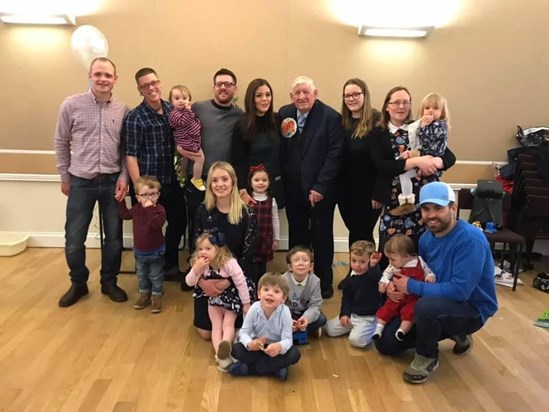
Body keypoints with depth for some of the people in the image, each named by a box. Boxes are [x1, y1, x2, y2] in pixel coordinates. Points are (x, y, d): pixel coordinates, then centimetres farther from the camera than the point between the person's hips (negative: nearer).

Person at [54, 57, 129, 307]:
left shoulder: (123, 110, 1)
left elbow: (126, 149, 5)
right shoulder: (71, 105, -3)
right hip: (81, 182, -1)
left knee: (114, 237, 10)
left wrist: (124, 177, -4)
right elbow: (61, 144, 4)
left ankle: (109, 282, 29)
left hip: (112, 182, 1)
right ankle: (78, 283, 29)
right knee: (74, 239, 7)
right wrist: (65, 178, 5)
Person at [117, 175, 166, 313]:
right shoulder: (136, 208, -3)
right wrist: (121, 200, 13)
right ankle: (144, 294, 37)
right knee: (141, 276, 20)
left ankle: (157, 296, 25)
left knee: (156, 276, 10)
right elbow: (125, 215, 17)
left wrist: (150, 208, -39)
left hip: (156, 252, -6)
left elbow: (157, 224, -38)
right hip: (139, 251, 6)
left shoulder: (159, 209, -21)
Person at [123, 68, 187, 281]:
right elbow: (131, 156, -13)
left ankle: (169, 267, 36)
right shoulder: (134, 117, -11)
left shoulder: (171, 109, 6)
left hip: (171, 180, 6)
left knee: (179, 222, 16)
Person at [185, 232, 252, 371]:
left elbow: (241, 283, -21)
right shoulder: (200, 264, -11)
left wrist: (246, 304, -14)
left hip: (231, 298, -4)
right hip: (214, 299, 5)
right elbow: (189, 282, -11)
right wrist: (196, 269, -31)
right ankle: (220, 354, -23)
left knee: (228, 324, -20)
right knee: (216, 326, -11)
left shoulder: (229, 263, -28)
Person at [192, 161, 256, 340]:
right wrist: (202, 280, -16)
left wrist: (228, 281, -19)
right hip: (207, 280, 2)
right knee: (206, 332, 8)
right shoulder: (203, 210, -5)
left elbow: (248, 254, -11)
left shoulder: (247, 213, -12)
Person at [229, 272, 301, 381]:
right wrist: (250, 344, -41)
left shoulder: (285, 312, -25)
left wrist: (279, 347, -51)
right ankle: (275, 368, -21)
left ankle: (248, 367, -23)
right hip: (257, 347, 1)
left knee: (294, 354, -29)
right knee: (236, 350, -23)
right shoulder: (254, 308, -21)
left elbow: (287, 339, -27)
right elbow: (244, 332, -18)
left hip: (275, 348, -1)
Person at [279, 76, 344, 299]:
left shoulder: (330, 116, -9)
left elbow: (334, 154, -12)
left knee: (321, 237, 10)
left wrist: (320, 187, -16)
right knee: (297, 236, 13)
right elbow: (279, 150, 6)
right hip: (293, 188, 3)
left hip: (320, 190, -3)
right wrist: (282, 180, -4)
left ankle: (324, 281, 27)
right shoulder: (284, 114, 3)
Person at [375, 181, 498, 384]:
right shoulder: (426, 237, -2)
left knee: (427, 305, -40)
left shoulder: (471, 239, -26)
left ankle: (427, 357, -7)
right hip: (438, 306, 8)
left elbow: (460, 291, -32)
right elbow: (417, 272, 11)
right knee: (385, 342, 6)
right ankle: (455, 334, 20)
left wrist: (411, 286, -23)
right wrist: (394, 284, -12)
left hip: (471, 310, -7)